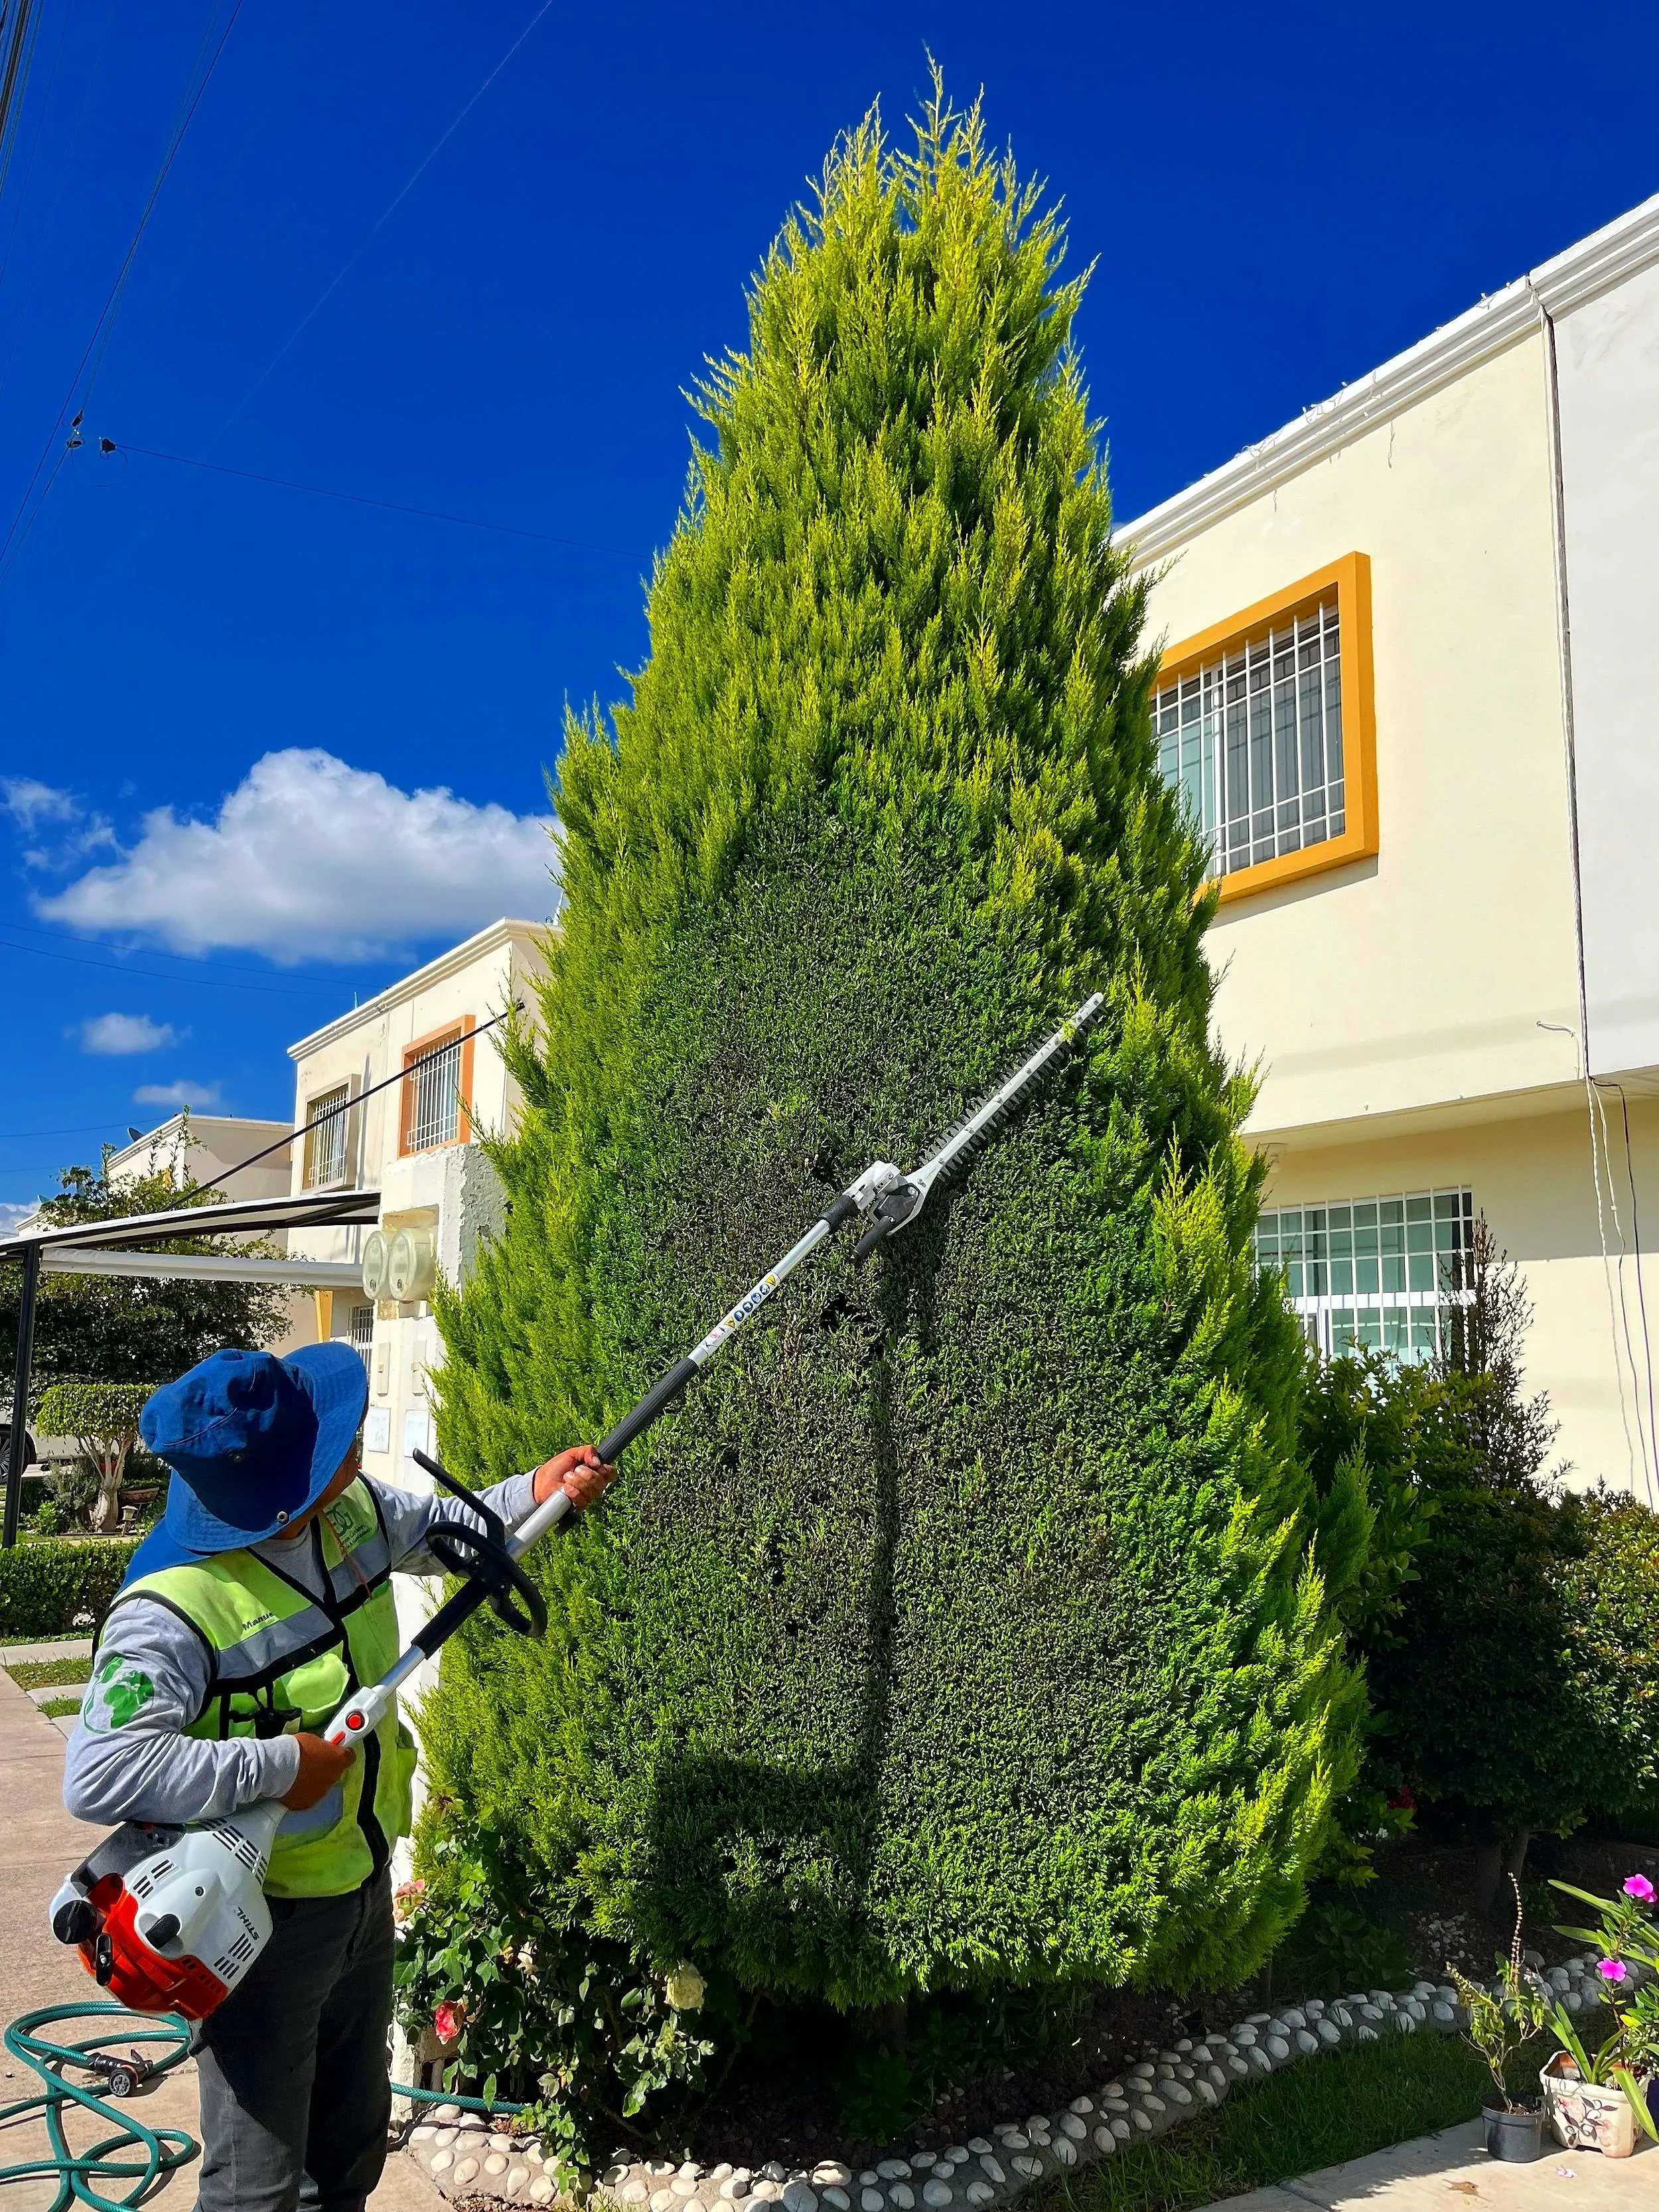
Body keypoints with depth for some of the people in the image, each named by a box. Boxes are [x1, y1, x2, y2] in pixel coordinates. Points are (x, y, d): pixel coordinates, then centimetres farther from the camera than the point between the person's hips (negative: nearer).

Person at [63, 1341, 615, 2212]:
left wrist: (532, 1493, -5)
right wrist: (279, 1766, -36)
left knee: (354, 2140, 27)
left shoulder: (351, 1507, -10)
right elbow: (99, 1776, -39)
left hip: (364, 1885, 7)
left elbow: (436, 1529, 10)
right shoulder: (172, 1610, -33)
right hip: (262, 1920, -7)